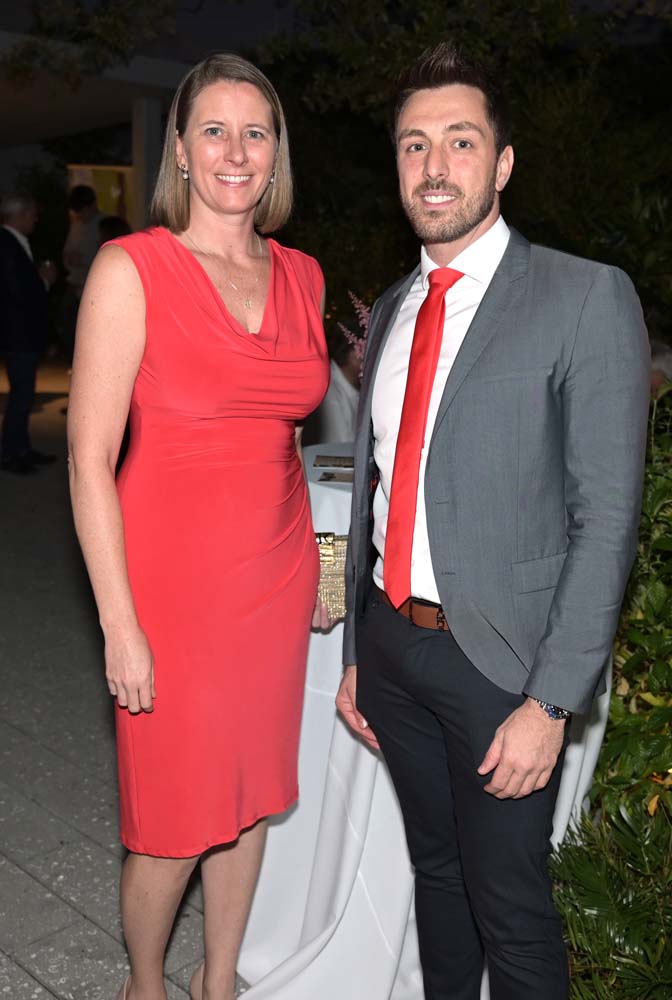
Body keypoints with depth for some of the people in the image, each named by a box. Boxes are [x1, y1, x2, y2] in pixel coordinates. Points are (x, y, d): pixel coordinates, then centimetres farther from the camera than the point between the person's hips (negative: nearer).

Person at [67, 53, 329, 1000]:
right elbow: (90, 458, -12)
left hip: (275, 578, 5)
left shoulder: (302, 276, 6)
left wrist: (309, 570, 11)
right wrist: (120, 626, -14)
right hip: (173, 579, -5)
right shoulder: (131, 268, -10)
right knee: (175, 820, 8)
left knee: (252, 796, 17)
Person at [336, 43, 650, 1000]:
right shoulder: (391, 310, 10)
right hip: (391, 642, 6)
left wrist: (550, 702, -17)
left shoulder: (587, 298, -10)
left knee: (509, 904, 8)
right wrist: (357, 656, 14)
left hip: (497, 658, -5)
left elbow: (606, 516, -14)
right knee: (434, 868, 22)